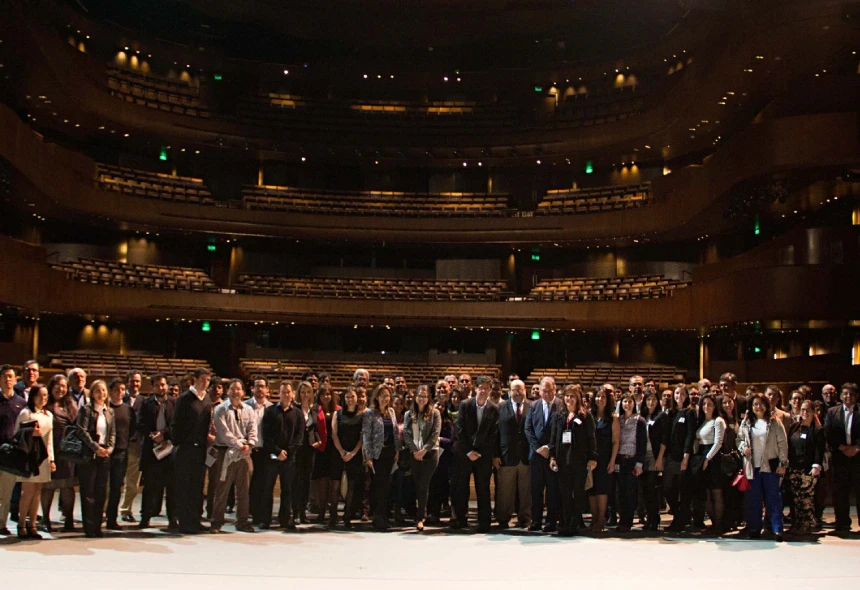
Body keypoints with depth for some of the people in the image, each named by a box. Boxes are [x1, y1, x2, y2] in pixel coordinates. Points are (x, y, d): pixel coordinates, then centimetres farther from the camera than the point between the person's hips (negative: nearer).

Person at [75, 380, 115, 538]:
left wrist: (110, 448, -6)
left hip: (105, 455, 5)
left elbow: (113, 433, 12)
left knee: (101, 492, 5)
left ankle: (97, 526, 11)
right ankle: (89, 527, 3)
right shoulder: (86, 410, -3)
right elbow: (83, 432, -10)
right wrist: (96, 448, -17)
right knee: (88, 492, -2)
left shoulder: (109, 412, 13)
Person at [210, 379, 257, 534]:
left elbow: (253, 431, 4)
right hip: (226, 453, -4)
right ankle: (216, 523, 6)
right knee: (222, 489, -1)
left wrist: (249, 445, -14)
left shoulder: (249, 410, 12)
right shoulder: (220, 409, -1)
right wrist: (239, 445, -16)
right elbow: (224, 432, -10)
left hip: (245, 453, 4)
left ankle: (242, 522, 17)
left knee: (244, 490, 8)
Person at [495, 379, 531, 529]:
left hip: (527, 455, 0)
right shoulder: (502, 408, 4)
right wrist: (496, 454, -5)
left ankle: (525, 518, 18)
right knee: (505, 491, 6)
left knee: (526, 491, 6)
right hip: (507, 455, 0)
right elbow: (497, 432, 0)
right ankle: (503, 519, 17)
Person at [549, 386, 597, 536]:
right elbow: (553, 437, 9)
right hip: (562, 460, 3)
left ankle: (574, 525, 5)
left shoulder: (585, 416, 0)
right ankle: (566, 524, 10)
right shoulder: (558, 416, 10)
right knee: (565, 493, 5)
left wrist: (593, 458, -8)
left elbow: (591, 438, -2)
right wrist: (552, 457, 1)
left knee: (578, 493, 2)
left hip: (580, 460, -3)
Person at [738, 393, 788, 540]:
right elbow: (739, 438, 17)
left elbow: (782, 444, -1)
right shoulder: (746, 423, 9)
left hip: (770, 465, -3)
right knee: (753, 498, 7)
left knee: (773, 497, -2)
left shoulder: (774, 422, 1)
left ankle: (777, 529, 1)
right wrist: (743, 448, -5)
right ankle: (754, 528, 14)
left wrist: (783, 463, -7)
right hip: (752, 466, 3)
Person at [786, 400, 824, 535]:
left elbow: (819, 450, -8)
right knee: (795, 498, 8)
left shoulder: (818, 430, -3)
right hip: (793, 467, 5)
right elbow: (788, 444, 15)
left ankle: (807, 526, 3)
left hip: (808, 469, -5)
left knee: (807, 498, -4)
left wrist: (816, 466, -16)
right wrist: (786, 461, 8)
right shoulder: (794, 426, 12)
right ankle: (796, 524, 14)